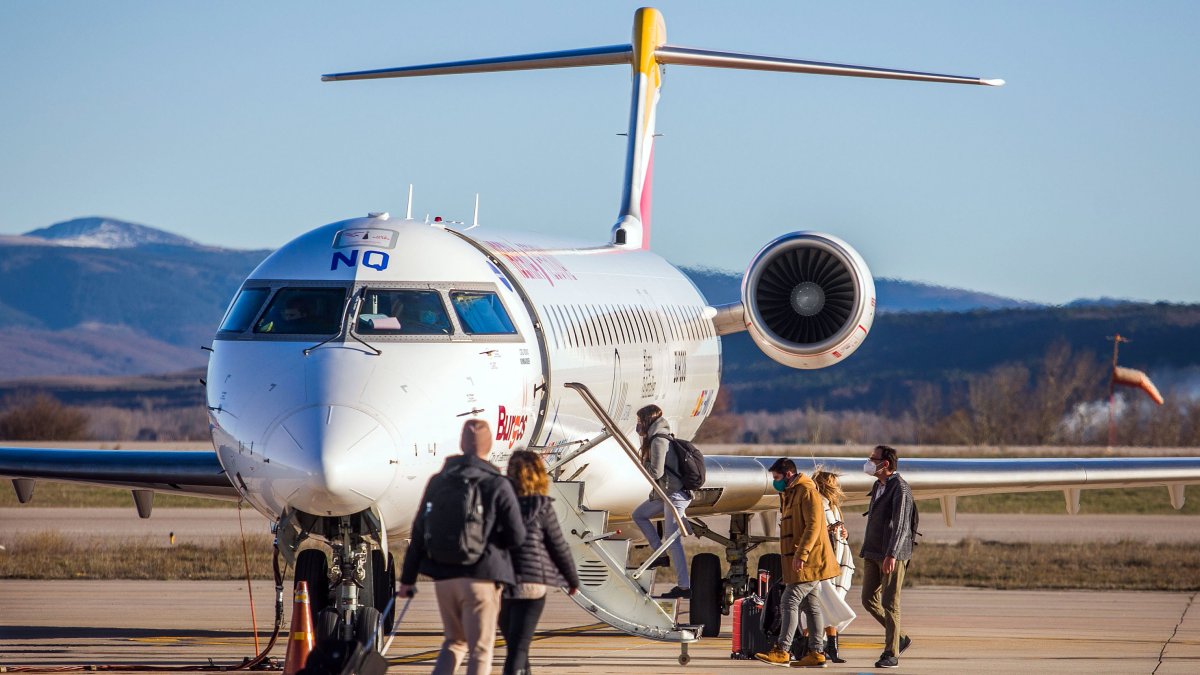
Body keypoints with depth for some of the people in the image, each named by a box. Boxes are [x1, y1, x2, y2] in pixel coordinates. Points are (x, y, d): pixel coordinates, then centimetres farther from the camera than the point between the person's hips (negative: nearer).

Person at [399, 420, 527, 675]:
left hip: (444, 577, 5)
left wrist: (408, 577, 14)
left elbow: (419, 531, 8)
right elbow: (516, 536, -10)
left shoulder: (439, 481, 5)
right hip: (481, 577, -5)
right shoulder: (497, 485, -8)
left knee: (455, 641, 19)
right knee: (480, 649, 2)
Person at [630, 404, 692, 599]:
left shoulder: (658, 441, -16)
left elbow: (656, 472, -20)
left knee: (673, 541, -9)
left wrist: (644, 463, -3)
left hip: (674, 495, -10)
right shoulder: (659, 438, 15)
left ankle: (684, 586, -7)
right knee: (638, 514, 20)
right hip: (665, 493, 10)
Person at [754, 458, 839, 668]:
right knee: (810, 605, 8)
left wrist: (801, 554, -25)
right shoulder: (790, 495, 21)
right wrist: (795, 556, 21)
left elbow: (813, 525, -20)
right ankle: (816, 652, 8)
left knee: (790, 602, -13)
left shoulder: (807, 492, -11)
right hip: (801, 563, 10)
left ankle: (782, 650, -15)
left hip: (808, 562, -10)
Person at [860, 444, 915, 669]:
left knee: (889, 603, -5)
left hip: (893, 555, -9)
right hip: (873, 553, 9)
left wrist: (891, 554, -29)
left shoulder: (900, 488, -12)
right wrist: (867, 550, 23)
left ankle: (892, 654, 1)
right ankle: (899, 638, 19)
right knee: (869, 600, 6)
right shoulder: (877, 486, 15)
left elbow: (900, 523, -21)